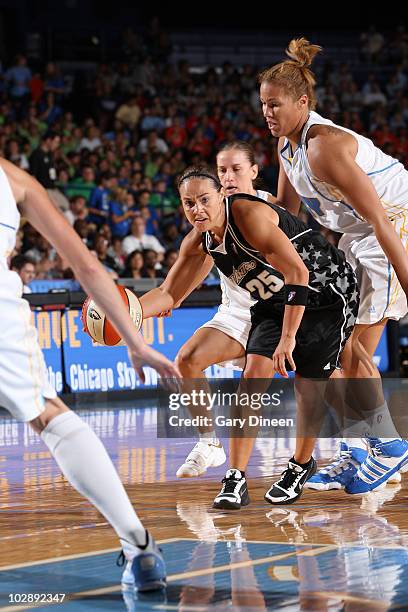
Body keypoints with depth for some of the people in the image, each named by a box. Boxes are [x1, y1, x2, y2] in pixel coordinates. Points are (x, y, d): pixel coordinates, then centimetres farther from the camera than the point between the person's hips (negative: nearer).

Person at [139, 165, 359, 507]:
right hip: (277, 301, 7)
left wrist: (288, 337, -36)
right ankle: (236, 481, -12)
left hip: (327, 291, -7)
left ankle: (301, 466, 24)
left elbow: (297, 273, -35)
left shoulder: (250, 215, -30)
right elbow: (168, 295, 5)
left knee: (308, 386, -3)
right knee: (254, 375, -11)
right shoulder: (199, 242, -5)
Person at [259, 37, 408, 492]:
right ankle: (357, 451, 17)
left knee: (352, 352, -8)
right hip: (357, 236, 9)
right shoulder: (287, 144, 1)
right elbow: (284, 213, 16)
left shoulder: (325, 147, -28)